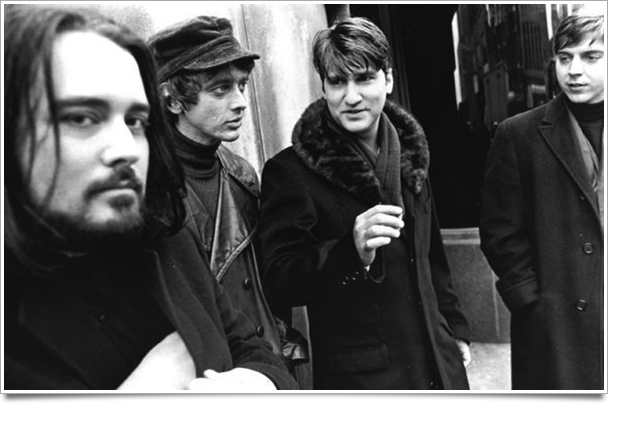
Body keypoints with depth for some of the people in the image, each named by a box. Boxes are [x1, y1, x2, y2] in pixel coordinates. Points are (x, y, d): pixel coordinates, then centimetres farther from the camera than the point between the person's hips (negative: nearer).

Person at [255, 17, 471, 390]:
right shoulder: (290, 171, -14)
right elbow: (277, 285, -16)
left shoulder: (408, 153, 6)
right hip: (358, 375, -5)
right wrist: (352, 251, -31)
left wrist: (455, 328, 16)